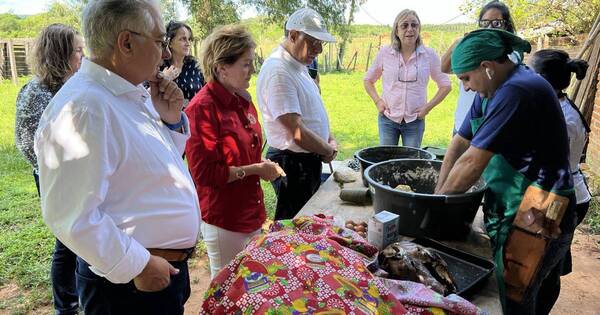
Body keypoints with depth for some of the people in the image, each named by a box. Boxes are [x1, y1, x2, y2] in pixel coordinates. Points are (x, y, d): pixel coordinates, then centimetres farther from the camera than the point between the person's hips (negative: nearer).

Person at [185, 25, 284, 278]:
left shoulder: (242, 100, 5)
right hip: (223, 219, -7)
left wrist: (263, 166, 1)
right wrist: (254, 170, -17)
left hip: (251, 212, 8)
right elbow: (204, 173, -20)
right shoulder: (202, 108, -20)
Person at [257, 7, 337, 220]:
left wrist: (330, 139, 4)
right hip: (292, 163, -10)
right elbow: (297, 133, -27)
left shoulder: (298, 65, 9)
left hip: (309, 160, 10)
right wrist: (328, 151, -11)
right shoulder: (278, 71, -23)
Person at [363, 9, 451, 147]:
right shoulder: (385, 53, -1)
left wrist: (428, 107, -3)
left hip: (415, 120, 0)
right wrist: (377, 101, -2)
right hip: (387, 118, 1)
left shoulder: (429, 55, -2)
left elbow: (445, 85, 6)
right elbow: (368, 80, 11)